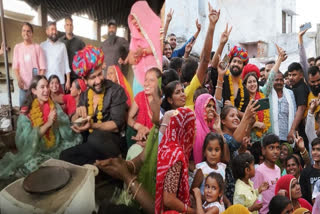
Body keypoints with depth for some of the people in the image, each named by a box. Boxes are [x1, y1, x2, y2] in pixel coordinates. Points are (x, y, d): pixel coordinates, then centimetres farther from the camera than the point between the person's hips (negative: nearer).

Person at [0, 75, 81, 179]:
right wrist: (48, 123, -24)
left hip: (56, 147, 5)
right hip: (36, 151, -5)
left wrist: (57, 121, -24)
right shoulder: (26, 112, -7)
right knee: (33, 165, -34)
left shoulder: (55, 106, 3)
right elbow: (29, 138, -15)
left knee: (77, 139, -13)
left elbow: (67, 130, -3)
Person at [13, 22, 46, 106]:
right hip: (23, 83, 2)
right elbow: (15, 66, 6)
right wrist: (19, 79, -9)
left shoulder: (37, 47, 1)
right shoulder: (17, 47, 6)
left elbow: (42, 67, -1)